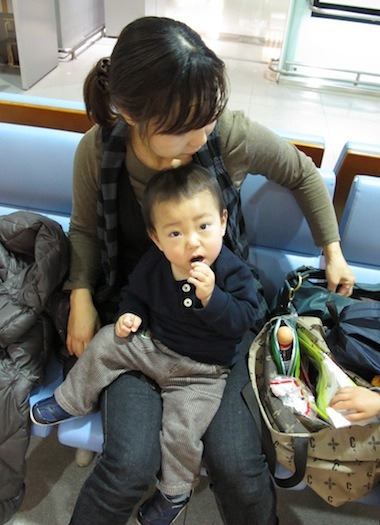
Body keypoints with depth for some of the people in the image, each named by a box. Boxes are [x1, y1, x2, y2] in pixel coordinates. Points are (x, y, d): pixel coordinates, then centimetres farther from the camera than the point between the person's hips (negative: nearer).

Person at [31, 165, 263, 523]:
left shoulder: (232, 272, -20)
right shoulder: (152, 265, -9)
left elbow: (243, 319, -25)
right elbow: (135, 293, 11)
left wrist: (211, 297, -38)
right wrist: (130, 315, -9)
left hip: (202, 372, -4)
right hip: (154, 347, 4)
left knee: (182, 431, -14)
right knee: (106, 342, -4)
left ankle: (175, 493, 18)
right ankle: (71, 402, 19)